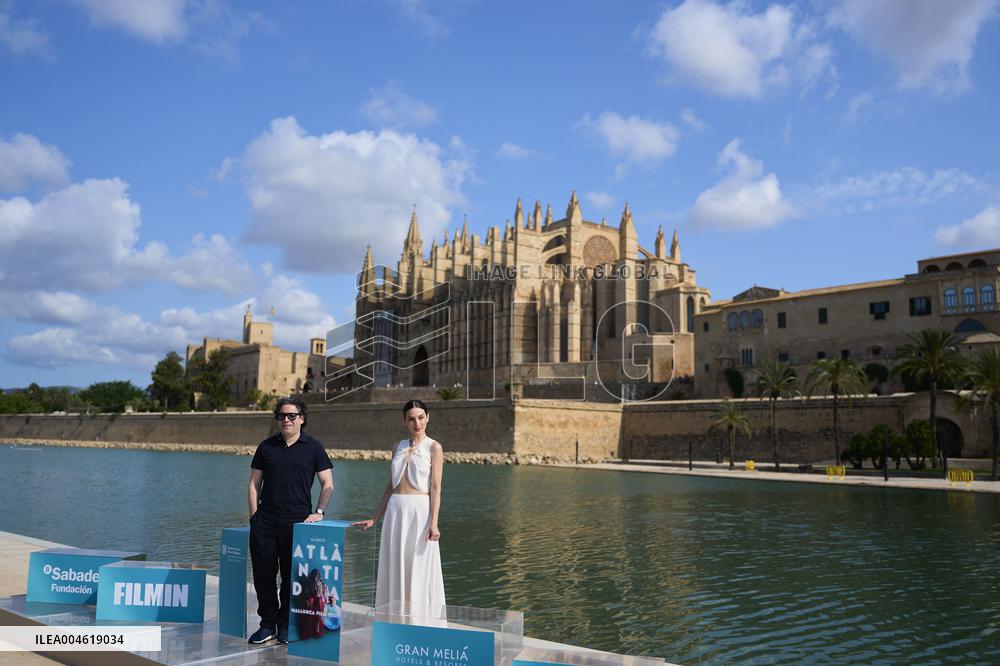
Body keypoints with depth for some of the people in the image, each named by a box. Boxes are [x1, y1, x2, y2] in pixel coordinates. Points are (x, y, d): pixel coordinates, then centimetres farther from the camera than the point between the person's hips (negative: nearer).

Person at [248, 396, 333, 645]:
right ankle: (268, 624, 17)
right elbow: (254, 483, 12)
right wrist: (254, 515, 3)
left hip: (298, 521, -2)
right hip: (265, 521, 2)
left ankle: (285, 625, 17)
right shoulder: (266, 447, 10)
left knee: (292, 576, 3)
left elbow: (327, 484, 5)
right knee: (263, 574, 4)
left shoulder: (313, 447, 4)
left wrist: (319, 512, -6)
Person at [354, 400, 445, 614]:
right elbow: (390, 486, 16)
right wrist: (375, 519, 15)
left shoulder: (433, 447, -1)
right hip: (395, 511, 5)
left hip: (420, 510, -5)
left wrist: (433, 522, -15)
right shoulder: (399, 447, 13)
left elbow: (436, 488, -6)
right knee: (394, 570, 7)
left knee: (419, 571, -1)